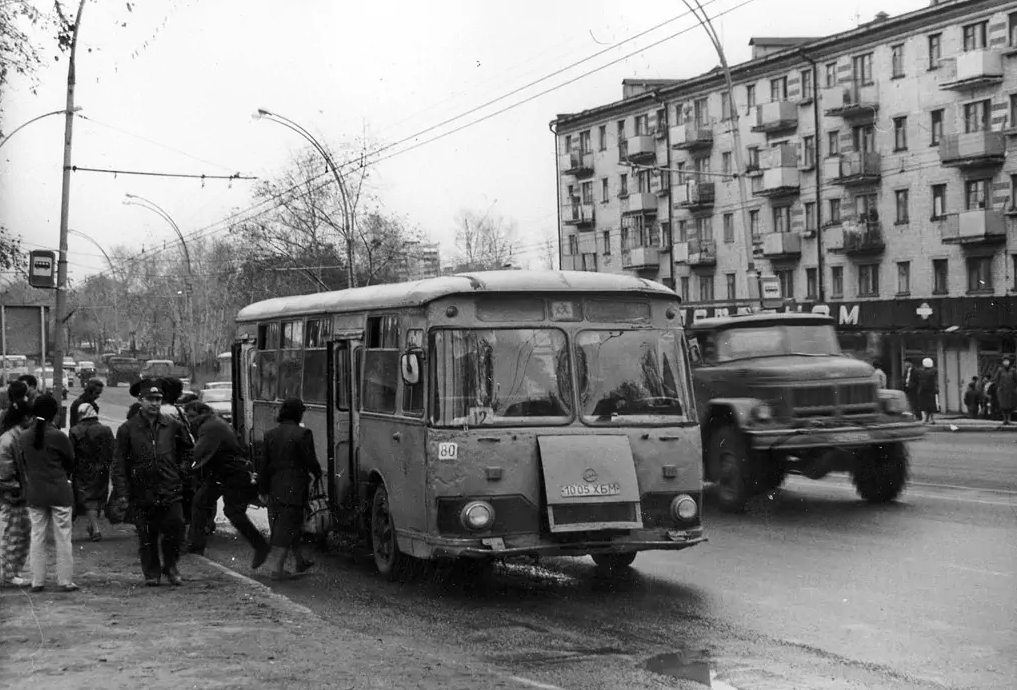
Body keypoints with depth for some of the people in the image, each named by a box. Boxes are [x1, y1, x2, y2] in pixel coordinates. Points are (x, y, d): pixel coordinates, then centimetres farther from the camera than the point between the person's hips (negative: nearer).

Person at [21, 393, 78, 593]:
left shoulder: (23, 439, -1)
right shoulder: (58, 436, -13)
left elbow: (24, 465, 8)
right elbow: (70, 461, -1)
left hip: (34, 493, 4)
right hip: (59, 492, -4)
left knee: (37, 537, 10)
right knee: (62, 538, 3)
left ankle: (37, 582, 11)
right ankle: (65, 581, 5)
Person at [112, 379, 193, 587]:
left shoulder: (172, 426, 4)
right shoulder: (127, 429, -3)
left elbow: (187, 447, 23)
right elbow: (119, 462, -2)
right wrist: (122, 491, -6)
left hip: (170, 490, 2)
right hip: (142, 492, -1)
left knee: (175, 529, -1)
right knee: (146, 536, 4)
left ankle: (170, 567, 20)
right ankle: (152, 574, 18)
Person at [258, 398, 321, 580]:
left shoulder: (270, 434, 6)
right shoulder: (302, 434, -12)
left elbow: (264, 465, 8)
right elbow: (310, 461, -11)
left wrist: (263, 490, 13)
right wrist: (317, 474, 11)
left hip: (275, 489, 7)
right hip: (294, 489, -6)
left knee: (291, 525, 21)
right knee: (287, 528, -1)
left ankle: (300, 561, 34)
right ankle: (277, 569, -3)